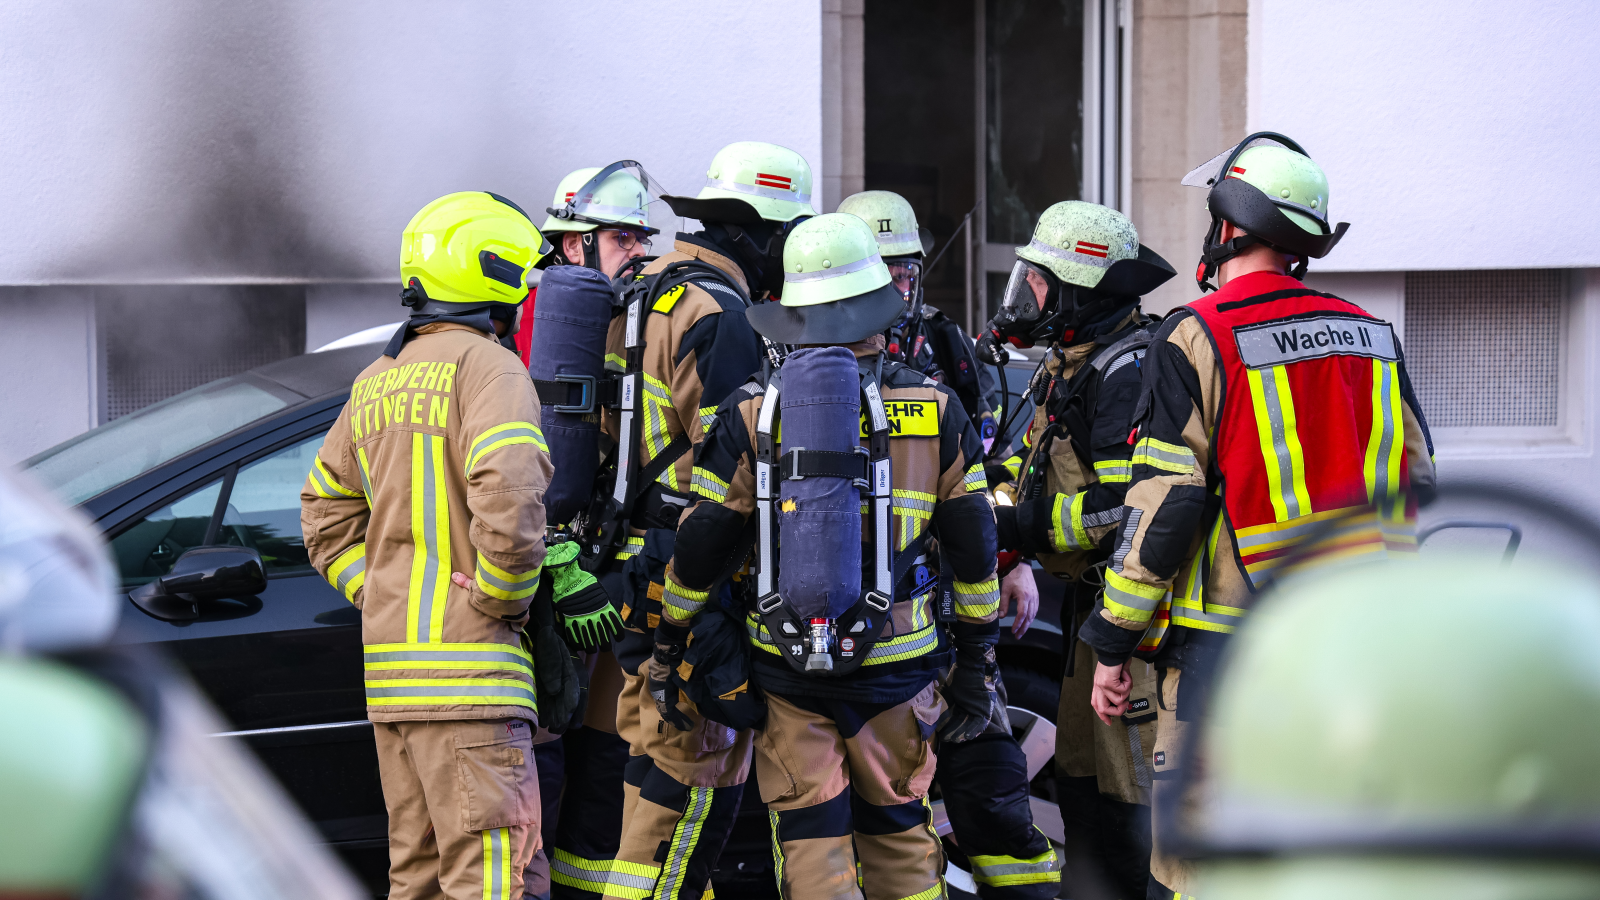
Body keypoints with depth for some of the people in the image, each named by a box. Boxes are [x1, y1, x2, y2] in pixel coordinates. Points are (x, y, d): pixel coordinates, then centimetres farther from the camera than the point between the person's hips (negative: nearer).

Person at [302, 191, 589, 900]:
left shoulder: (376, 382, 18)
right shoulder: (486, 366, -8)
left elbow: (326, 516, 23)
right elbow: (509, 504, -23)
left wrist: (377, 596, 14)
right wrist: (507, 605, -9)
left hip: (389, 668, 8)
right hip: (467, 669, -8)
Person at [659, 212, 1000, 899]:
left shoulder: (751, 414, -2)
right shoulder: (935, 413, 0)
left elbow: (700, 547, -1)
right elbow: (974, 550, 5)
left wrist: (671, 650, 12)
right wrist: (976, 667, 14)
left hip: (784, 668, 0)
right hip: (895, 663, 1)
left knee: (809, 840, 5)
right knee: (898, 834, 14)